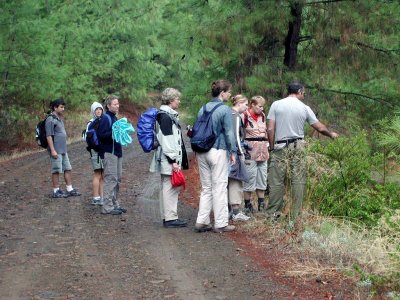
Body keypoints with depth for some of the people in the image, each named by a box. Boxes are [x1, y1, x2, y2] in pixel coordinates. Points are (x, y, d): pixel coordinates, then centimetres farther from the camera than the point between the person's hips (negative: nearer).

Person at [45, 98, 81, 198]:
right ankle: (56, 191, 6)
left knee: (67, 169, 11)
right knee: (56, 171, -2)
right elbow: (49, 136, -17)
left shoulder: (60, 119, 16)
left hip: (63, 150, 9)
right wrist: (52, 150, -20)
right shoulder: (51, 120, -12)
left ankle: (70, 189, 17)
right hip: (56, 150, -9)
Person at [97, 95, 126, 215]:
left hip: (116, 152, 10)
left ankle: (114, 204, 21)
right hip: (109, 153, -10)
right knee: (111, 179, -11)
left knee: (117, 179, 12)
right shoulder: (105, 118, -10)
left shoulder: (114, 118, 18)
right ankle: (107, 207, -8)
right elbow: (101, 135, -17)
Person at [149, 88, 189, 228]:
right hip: (169, 159, -11)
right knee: (171, 187, -7)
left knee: (167, 187, 13)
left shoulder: (169, 115, 17)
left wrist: (179, 159, 24)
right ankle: (170, 218, -4)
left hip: (171, 158, 11)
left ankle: (167, 216, 20)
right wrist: (173, 160, -20)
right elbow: (166, 140, -20)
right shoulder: (165, 117, -15)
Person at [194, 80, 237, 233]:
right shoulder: (225, 110, -10)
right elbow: (229, 133, -10)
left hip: (202, 151, 6)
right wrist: (232, 152, -2)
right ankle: (220, 223, 5)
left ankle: (202, 221, 10)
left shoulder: (203, 109, 10)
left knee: (206, 187, 12)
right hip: (218, 151, -6)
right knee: (219, 187, 0)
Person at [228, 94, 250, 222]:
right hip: (234, 152, -9)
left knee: (229, 182, 12)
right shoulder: (236, 116, -11)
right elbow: (236, 136, -18)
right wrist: (241, 153, -14)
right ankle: (236, 212, -6)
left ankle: (229, 210, 17)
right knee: (235, 181, -6)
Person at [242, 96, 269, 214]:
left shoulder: (262, 116, 12)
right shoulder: (245, 116, -8)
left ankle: (261, 204, 17)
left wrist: (267, 146, 20)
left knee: (262, 177, 9)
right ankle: (247, 204, 6)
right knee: (250, 178, -4)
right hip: (250, 152, -7)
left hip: (263, 151, 7)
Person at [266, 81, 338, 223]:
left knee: (276, 181, 4)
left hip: (280, 147, 0)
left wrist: (272, 147, 5)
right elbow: (320, 127, 10)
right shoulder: (304, 108, 4)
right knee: (298, 181, 5)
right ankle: (295, 215, 7)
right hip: (298, 146, 1)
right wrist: (331, 134, 28)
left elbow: (270, 129, -4)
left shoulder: (276, 105, 1)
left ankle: (273, 214, 6)